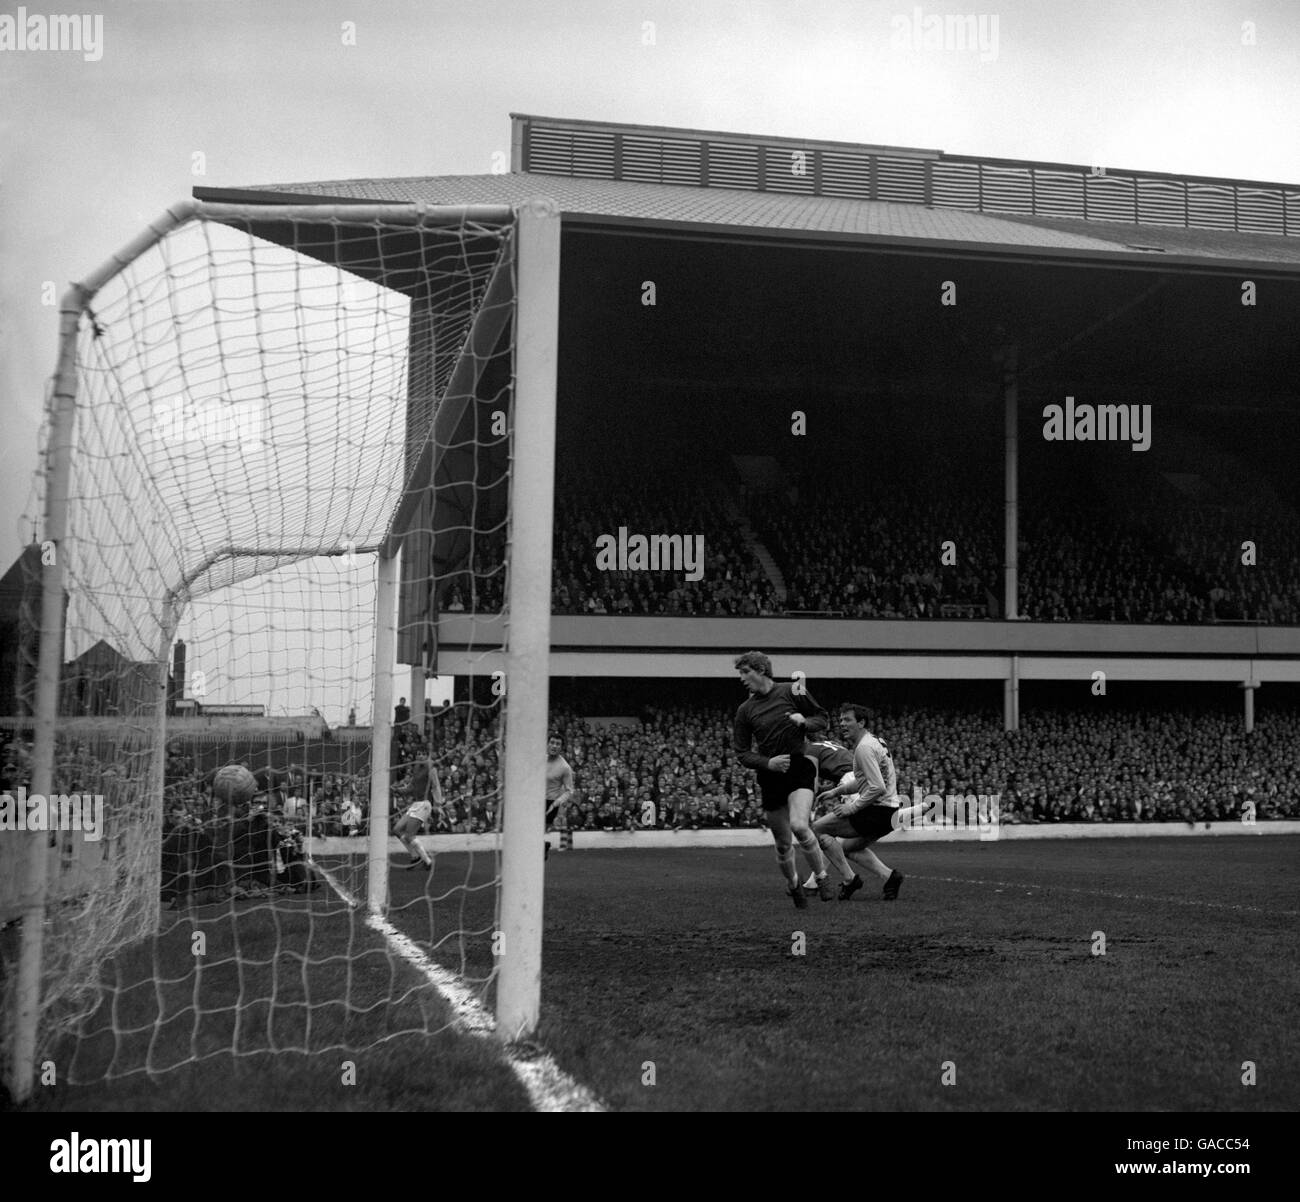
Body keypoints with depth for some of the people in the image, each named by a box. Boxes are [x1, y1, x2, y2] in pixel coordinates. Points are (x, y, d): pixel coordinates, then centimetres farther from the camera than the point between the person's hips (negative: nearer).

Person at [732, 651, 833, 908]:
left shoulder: (791, 692, 0)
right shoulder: (745, 710, 4)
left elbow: (822, 717, 9)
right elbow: (742, 753, 4)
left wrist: (804, 720, -12)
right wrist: (769, 763, -12)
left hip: (800, 769, -3)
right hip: (770, 778, 3)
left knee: (799, 825, -24)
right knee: (783, 843, 6)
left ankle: (822, 876, -3)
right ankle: (793, 885, 33)